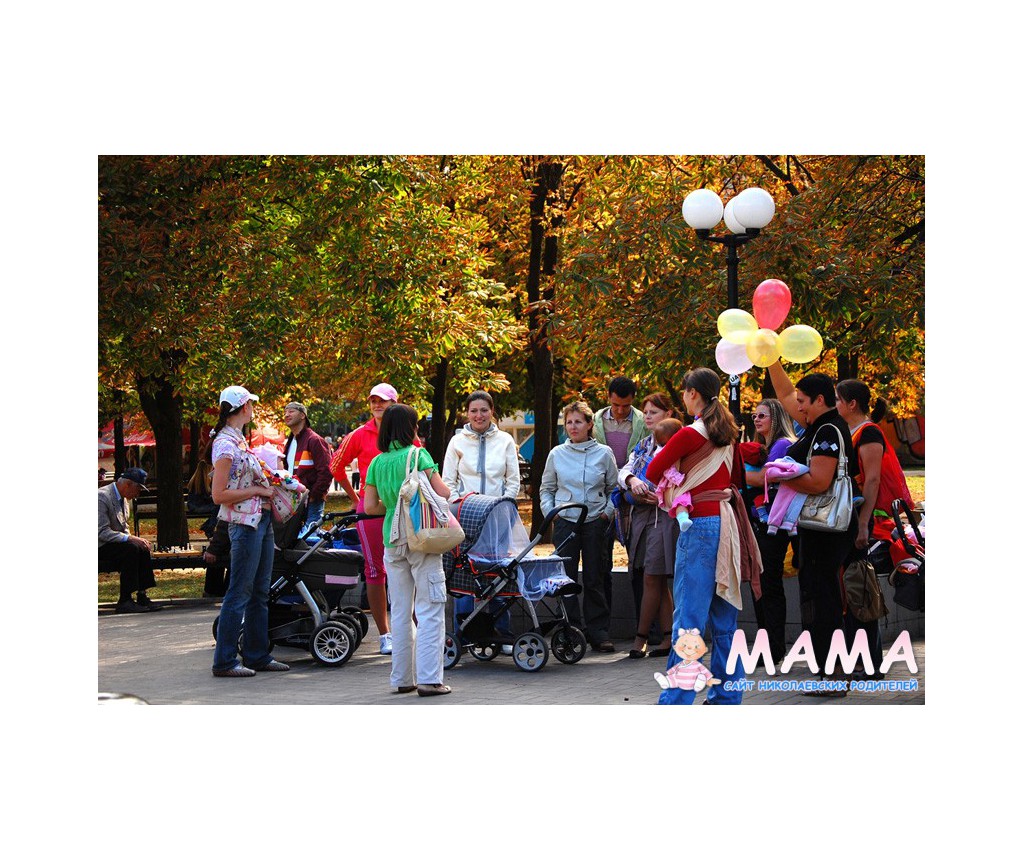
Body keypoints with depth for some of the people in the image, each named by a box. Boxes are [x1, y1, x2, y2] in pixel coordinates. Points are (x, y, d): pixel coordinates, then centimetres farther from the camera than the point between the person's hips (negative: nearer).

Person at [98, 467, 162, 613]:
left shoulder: (122, 498, 12)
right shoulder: (102, 496, -19)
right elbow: (102, 532, -25)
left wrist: (133, 539, -1)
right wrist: (129, 538, -29)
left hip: (113, 543, 9)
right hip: (100, 546, -9)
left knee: (143, 548, -11)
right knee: (131, 549, -28)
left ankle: (142, 596, -10)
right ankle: (124, 601, -25)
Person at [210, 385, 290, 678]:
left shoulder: (239, 440, 13)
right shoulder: (225, 445, -15)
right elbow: (219, 495, -19)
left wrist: (268, 483, 8)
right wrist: (258, 490, -15)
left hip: (262, 520, 10)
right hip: (244, 524, -10)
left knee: (260, 592, 13)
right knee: (239, 593, -5)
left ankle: (257, 655, 20)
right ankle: (225, 661, 0)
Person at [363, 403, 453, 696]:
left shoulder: (376, 463, 9)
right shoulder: (417, 455, -7)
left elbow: (370, 506, 8)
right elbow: (443, 493, -13)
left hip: (392, 541, 5)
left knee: (400, 612, 12)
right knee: (429, 610, -2)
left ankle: (401, 678, 15)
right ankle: (429, 679, -6)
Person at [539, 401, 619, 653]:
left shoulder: (603, 453, 3)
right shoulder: (557, 454, 6)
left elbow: (614, 488, 12)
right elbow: (546, 489, 16)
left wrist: (608, 511, 0)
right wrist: (549, 511, 2)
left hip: (595, 521, -1)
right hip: (565, 522, 1)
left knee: (594, 579, 1)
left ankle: (599, 632, 6)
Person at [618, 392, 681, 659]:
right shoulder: (643, 445, 19)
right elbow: (623, 471, 8)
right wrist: (632, 480, -13)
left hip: (664, 515, -7)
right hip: (640, 514, 7)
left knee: (652, 577, -8)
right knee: (658, 581, 7)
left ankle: (640, 637, -3)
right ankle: (669, 638, 10)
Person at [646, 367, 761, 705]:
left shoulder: (690, 434, -12)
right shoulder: (728, 432, 9)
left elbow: (653, 471, -3)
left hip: (701, 524, -7)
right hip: (727, 522, 7)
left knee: (689, 615, -7)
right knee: (723, 616, 12)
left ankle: (676, 699, -7)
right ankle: (727, 693, 17)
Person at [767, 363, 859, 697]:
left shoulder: (828, 432, -15)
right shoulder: (818, 426, 14)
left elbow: (818, 482, -26)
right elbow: (785, 393, 27)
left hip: (825, 529, -10)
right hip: (821, 527, 10)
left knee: (818, 598, -9)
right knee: (825, 598, 14)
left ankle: (831, 677, -8)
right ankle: (831, 673, 19)